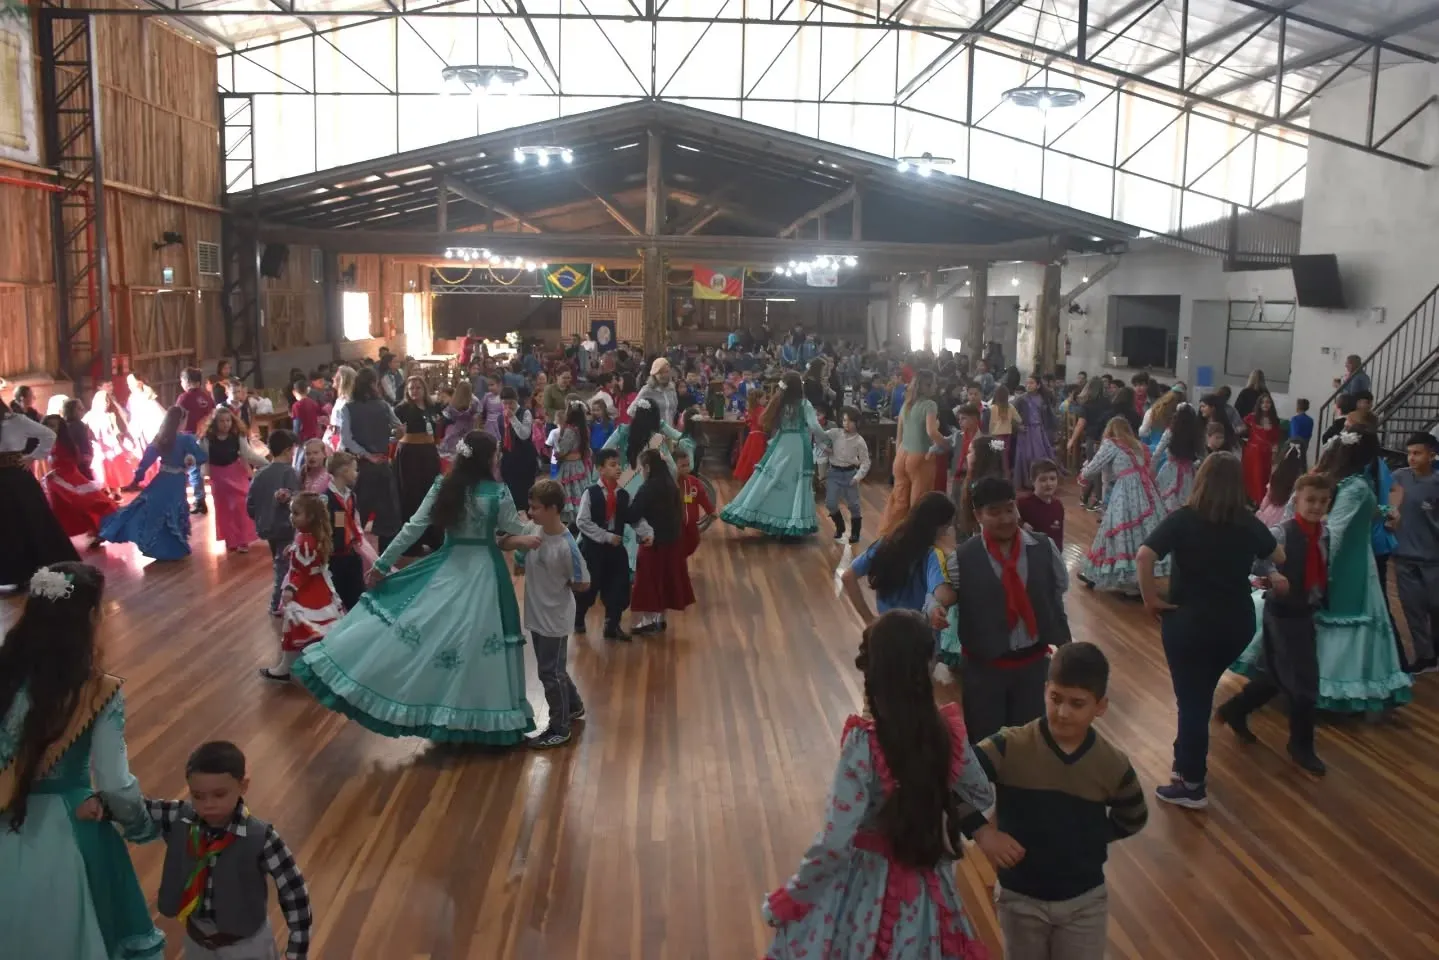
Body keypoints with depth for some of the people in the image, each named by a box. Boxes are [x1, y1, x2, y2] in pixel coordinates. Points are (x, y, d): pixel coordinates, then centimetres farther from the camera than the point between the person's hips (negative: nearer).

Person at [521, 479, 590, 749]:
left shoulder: (566, 546, -25)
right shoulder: (532, 529, -6)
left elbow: (583, 584, -16)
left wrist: (559, 585, -5)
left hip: (554, 618, -7)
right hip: (536, 615, 7)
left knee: (550, 673, 4)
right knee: (552, 669, 23)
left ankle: (559, 729, 21)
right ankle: (574, 706, 45)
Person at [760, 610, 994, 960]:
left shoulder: (864, 741, -26)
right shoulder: (947, 729, -12)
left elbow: (835, 843, -25)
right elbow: (982, 796, 5)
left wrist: (788, 898, -12)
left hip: (864, 880, -4)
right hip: (925, 882, 5)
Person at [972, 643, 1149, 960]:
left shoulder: (1114, 765, -12)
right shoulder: (1009, 748, -21)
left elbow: (1132, 819, 7)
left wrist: (1089, 839, -4)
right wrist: (982, 833, -27)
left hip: (1085, 901, 1)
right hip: (1020, 898, -1)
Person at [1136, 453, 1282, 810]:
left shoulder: (1183, 519, -13)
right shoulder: (1249, 523, 0)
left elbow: (1143, 556, -28)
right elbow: (1280, 557, 19)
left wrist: (1150, 598, -16)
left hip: (1189, 621, -4)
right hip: (1237, 622, 4)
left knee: (1192, 699, 7)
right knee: (1201, 693, 23)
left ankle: (1192, 786, 17)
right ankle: (1188, 759, 37)